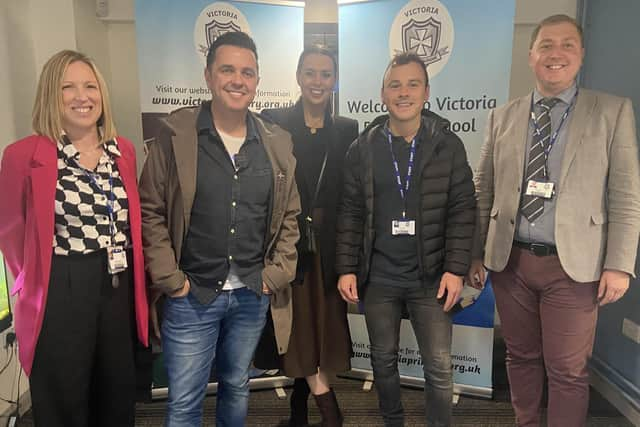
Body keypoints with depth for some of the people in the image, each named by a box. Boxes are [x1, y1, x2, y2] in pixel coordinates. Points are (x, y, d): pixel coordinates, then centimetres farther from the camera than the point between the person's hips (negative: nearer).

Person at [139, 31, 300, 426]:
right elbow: (150, 212, -5)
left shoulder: (277, 143, 2)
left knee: (237, 388, 21)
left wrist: (277, 274, 1)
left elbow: (289, 215, 9)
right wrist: (170, 279, -9)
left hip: (253, 295, 3)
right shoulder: (175, 134, -7)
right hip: (191, 295, -2)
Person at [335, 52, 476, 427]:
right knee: (383, 360, 16)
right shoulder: (363, 148, 1)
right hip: (378, 277, 2)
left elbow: (463, 211, -3)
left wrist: (456, 269, -10)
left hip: (431, 276, -1)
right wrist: (347, 268, -3)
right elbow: (351, 214, 1)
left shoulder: (449, 145, -1)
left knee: (439, 367, 4)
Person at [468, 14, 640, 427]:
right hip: (510, 260, 3)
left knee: (568, 372, 6)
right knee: (521, 357, 16)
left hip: (572, 264, -2)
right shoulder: (502, 117, 7)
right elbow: (483, 192, 7)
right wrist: (476, 254, 4)